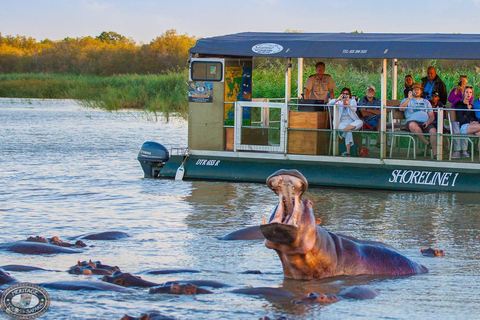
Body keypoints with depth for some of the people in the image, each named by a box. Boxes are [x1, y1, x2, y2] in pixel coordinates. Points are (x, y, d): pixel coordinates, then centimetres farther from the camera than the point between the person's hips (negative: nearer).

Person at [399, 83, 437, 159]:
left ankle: (435, 154, -33)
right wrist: (409, 98, -7)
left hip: (425, 123, 2)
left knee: (433, 130, -31)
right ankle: (427, 143, -27)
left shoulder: (426, 102, 28)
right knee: (413, 125, -40)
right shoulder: (407, 100, 21)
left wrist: (428, 122, -2)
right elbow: (401, 108, -1)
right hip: (412, 121, -2)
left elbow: (432, 116, 20)